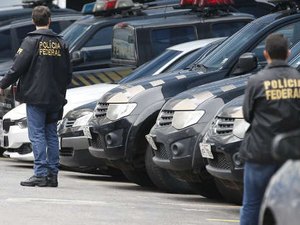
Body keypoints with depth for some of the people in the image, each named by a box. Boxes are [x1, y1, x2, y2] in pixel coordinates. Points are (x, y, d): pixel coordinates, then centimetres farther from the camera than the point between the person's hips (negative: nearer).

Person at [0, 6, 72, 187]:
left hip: (36, 97, -5)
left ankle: (41, 174, -11)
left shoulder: (32, 41, -8)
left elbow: (17, 68, -11)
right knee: (51, 135, 10)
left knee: (37, 135, -5)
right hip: (55, 98, 5)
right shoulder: (60, 43, 7)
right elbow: (68, 73, 10)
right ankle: (53, 174, 8)